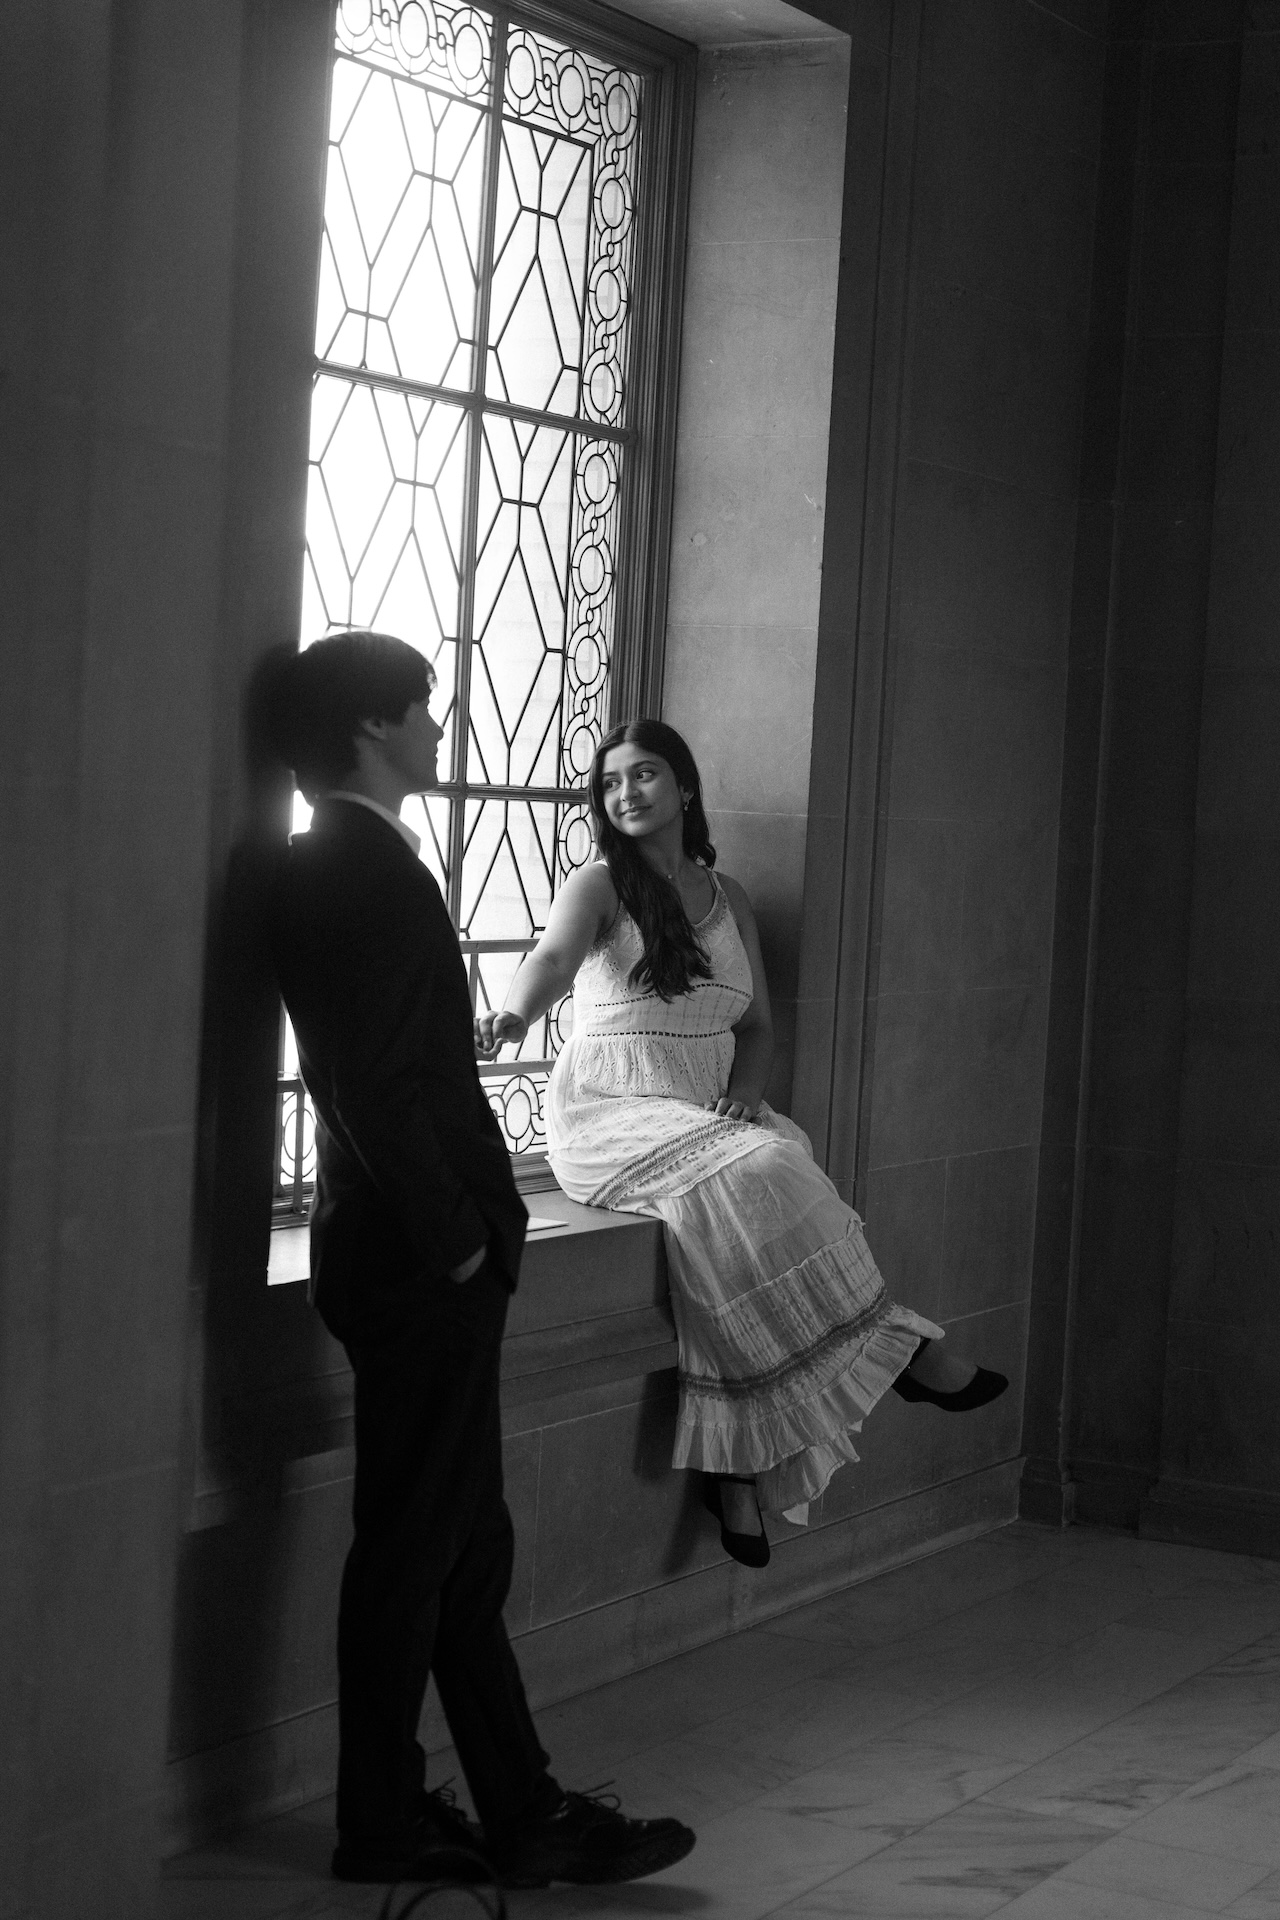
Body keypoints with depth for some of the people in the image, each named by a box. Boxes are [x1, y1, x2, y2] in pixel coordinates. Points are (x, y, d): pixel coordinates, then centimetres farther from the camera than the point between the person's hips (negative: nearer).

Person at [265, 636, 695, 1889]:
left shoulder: (345, 865, 15)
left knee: (462, 1548, 12)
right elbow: (379, 1082, -22)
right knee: (416, 1548, 1)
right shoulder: (365, 869, -16)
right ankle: (381, 1824, 12)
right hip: (418, 1265, -10)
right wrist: (455, 1239, -17)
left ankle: (520, 1811, 20)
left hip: (420, 1256, 10)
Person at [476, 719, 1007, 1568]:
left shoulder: (728, 898, 16)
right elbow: (554, 958, -22)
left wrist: (745, 1088, -5)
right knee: (752, 1179, -32)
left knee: (775, 1181, -27)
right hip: (615, 1117, -5)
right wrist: (513, 1014, -45)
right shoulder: (598, 887, 0)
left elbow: (758, 1026, 17)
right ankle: (900, 1350, -22)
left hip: (715, 1115, 5)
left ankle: (735, 1463, -27)